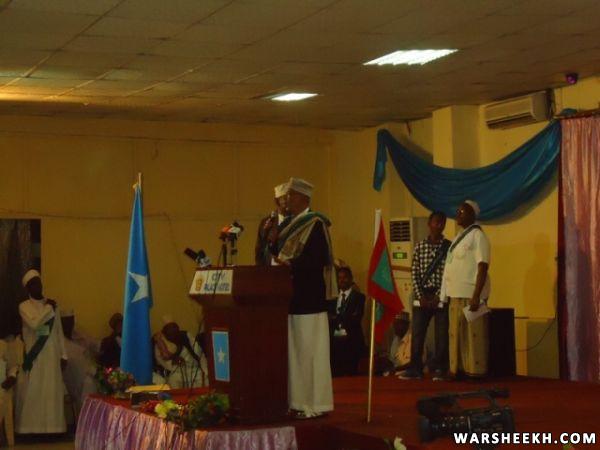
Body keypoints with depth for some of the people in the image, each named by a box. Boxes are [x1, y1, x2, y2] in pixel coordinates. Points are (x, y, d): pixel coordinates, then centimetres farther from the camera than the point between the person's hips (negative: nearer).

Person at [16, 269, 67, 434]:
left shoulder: (52, 305, 10)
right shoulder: (24, 306, -1)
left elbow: (59, 332, 11)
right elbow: (34, 324, -20)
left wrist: (63, 355, 5)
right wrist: (48, 308, -10)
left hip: (51, 356, 3)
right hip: (33, 356, -3)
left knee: (52, 390, 1)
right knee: (32, 391, -2)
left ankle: (52, 426, 5)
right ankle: (31, 428, 2)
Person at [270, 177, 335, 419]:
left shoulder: (314, 224, -10)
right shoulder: (289, 224, 15)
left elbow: (318, 258, -19)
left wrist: (290, 263, -26)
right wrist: (274, 242, 1)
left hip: (308, 297, -9)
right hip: (292, 295, 9)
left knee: (309, 349, -4)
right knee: (294, 350, 10)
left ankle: (315, 403, 1)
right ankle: (297, 400, 15)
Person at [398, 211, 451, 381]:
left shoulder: (449, 246, 0)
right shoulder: (420, 246, 7)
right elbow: (415, 273, 4)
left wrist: (438, 297, -11)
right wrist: (420, 296, -6)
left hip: (441, 296, -2)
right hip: (422, 295, 2)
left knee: (442, 334, -1)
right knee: (416, 333, 1)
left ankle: (439, 369, 7)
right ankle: (415, 368, 9)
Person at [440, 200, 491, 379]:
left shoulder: (477, 236, -7)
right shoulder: (459, 237, 18)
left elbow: (483, 267, -14)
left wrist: (476, 296, -21)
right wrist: (448, 294, 16)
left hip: (470, 295, -8)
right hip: (456, 294, 8)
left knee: (472, 334, -6)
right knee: (456, 334, 9)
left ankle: (475, 370, -2)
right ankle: (458, 369, 15)